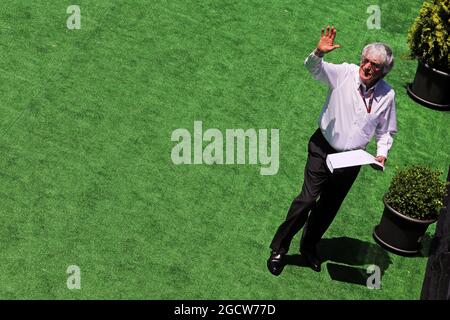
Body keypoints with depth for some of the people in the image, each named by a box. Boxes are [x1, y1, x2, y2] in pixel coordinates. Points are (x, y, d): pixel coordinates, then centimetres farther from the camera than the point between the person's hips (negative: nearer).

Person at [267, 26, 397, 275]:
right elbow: (313, 67, -26)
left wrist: (382, 153, -8)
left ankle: (309, 247, 37)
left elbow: (386, 131, 8)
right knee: (307, 199, -10)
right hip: (323, 149, -3)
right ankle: (278, 249, 5)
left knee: (330, 206, 15)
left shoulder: (387, 95, -3)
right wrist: (319, 52, -48)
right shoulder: (344, 73, -12)